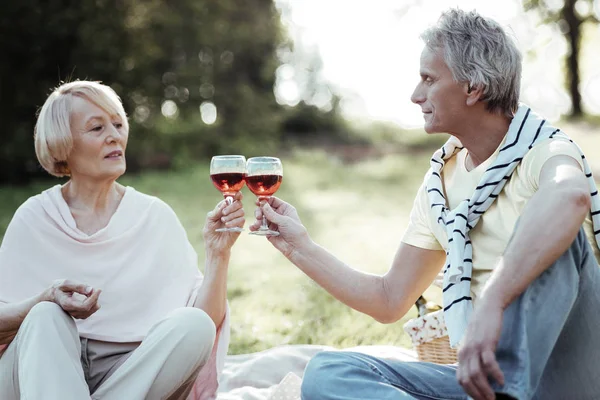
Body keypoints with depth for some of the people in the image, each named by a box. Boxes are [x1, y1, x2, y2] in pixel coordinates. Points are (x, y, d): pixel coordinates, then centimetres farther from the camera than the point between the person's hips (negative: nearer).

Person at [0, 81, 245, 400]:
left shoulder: (155, 216, 2)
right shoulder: (34, 218, 0)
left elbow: (205, 321, -4)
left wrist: (218, 253, -19)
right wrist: (48, 300, -23)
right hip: (42, 369, -1)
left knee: (194, 326, -26)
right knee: (45, 317, -31)